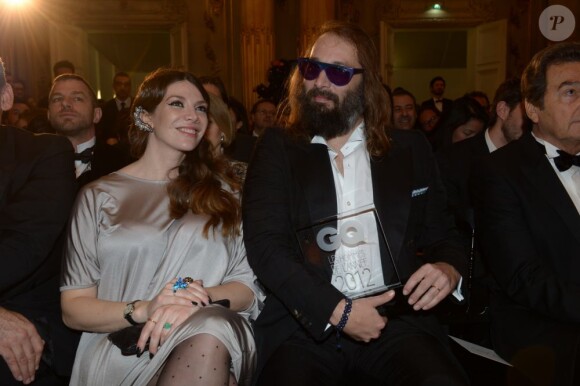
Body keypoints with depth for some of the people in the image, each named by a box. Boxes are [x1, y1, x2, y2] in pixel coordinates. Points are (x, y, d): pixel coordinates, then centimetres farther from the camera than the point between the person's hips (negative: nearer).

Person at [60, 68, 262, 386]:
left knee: (207, 337, -34)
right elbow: (73, 307, 6)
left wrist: (198, 301, -15)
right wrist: (142, 309, -14)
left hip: (213, 334, 2)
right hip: (120, 350, -1)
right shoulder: (100, 196, 10)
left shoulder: (220, 190, 15)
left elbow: (248, 287, 7)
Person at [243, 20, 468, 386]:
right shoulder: (277, 148, 7)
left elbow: (441, 235, 15)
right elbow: (264, 244, -3)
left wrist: (449, 268, -9)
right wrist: (338, 311, -14)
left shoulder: (410, 148, 13)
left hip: (396, 319, 2)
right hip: (304, 323, -1)